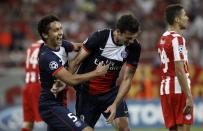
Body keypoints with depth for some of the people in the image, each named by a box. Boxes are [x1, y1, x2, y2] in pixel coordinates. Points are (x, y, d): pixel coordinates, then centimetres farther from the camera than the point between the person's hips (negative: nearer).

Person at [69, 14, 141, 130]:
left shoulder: (134, 47, -15)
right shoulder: (99, 37, -22)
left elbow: (127, 79, -12)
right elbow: (77, 62, -13)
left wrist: (115, 104, -20)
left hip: (111, 91, 2)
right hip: (87, 92, -2)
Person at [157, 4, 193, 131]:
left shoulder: (163, 38, 15)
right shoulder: (177, 39, -12)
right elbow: (180, 71, -18)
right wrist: (189, 97, -19)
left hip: (165, 89, 8)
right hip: (179, 90, -8)